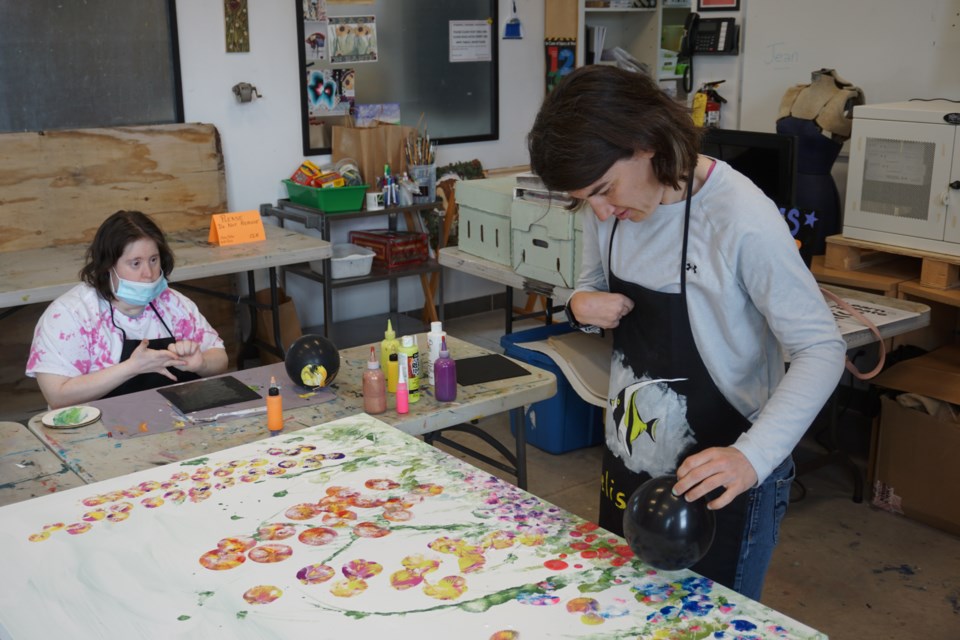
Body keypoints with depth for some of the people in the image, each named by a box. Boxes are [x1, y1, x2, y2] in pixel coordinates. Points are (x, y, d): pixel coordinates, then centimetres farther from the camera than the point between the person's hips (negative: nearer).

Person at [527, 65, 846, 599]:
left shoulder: (740, 218, -25)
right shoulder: (612, 209, -4)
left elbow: (822, 350, -21)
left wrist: (752, 456, -34)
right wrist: (582, 307, -11)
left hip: (720, 481, -6)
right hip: (630, 466, 7)